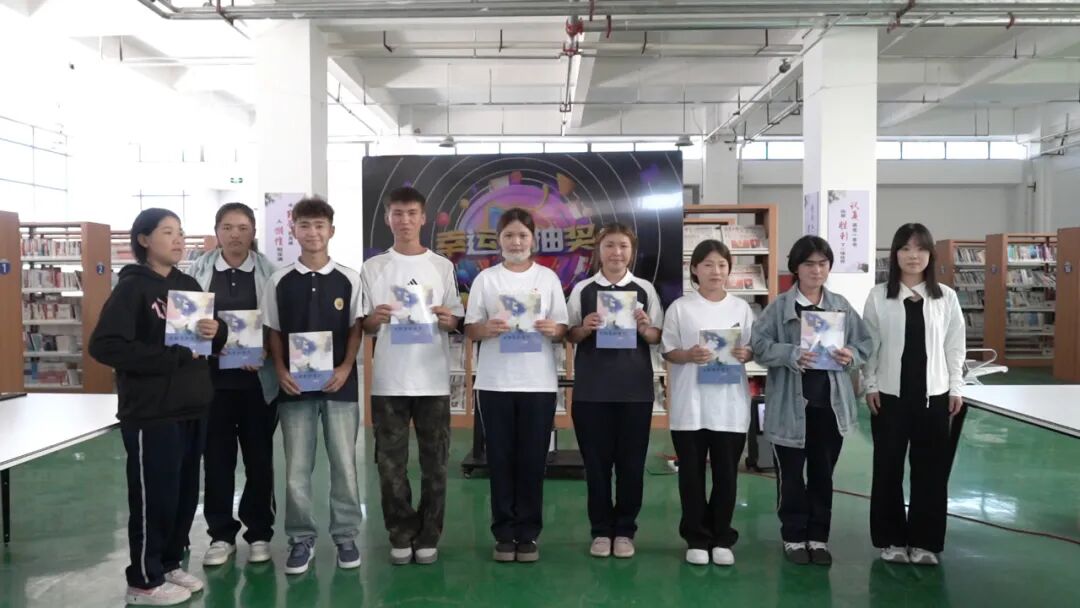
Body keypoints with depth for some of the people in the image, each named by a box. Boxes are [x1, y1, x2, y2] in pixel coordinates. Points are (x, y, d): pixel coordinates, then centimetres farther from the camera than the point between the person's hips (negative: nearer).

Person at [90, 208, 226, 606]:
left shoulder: (188, 285, 11)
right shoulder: (132, 287, -10)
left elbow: (212, 341, 18)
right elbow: (104, 345, -21)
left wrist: (216, 331, -7)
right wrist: (174, 357, -20)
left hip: (192, 409, 7)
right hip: (151, 412, -7)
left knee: (185, 494, 14)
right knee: (154, 497, 2)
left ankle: (170, 564, 31)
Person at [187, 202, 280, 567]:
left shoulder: (268, 271, -1)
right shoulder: (199, 269, 2)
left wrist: (263, 352, -16)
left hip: (257, 379, -1)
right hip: (212, 378, 1)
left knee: (259, 458, 8)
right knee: (217, 457, 8)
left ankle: (259, 533, 21)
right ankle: (221, 534, 22)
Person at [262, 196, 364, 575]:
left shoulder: (349, 279, 1)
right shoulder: (280, 281, 3)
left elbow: (356, 329, 3)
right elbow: (273, 332, 7)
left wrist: (345, 368, -9)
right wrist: (280, 371, -6)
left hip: (339, 383, -1)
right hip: (294, 385, 1)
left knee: (344, 463, 5)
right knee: (296, 467, 6)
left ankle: (346, 536, 19)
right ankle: (301, 538, 19)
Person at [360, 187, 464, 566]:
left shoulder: (442, 267, 5)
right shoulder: (373, 268, 5)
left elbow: (456, 323, 8)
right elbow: (362, 327, 7)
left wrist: (448, 320, -14)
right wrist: (374, 319, -15)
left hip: (433, 381, 0)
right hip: (388, 382, 0)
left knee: (434, 463, 6)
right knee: (391, 464, 5)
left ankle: (428, 537, 19)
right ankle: (401, 536, 20)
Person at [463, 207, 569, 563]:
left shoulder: (548, 277, 6)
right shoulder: (486, 279, 5)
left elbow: (562, 331, 6)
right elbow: (470, 330, 4)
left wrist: (553, 329, -16)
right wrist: (487, 328, -18)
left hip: (538, 382, 0)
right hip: (495, 382, 0)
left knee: (532, 460, 4)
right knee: (500, 459, 4)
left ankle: (528, 534, 15)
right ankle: (504, 534, 15)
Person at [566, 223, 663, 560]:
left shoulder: (645, 289, 5)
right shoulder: (582, 289, 4)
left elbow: (657, 337, 8)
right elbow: (569, 335, 5)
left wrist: (645, 328, -13)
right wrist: (585, 328, -14)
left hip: (635, 387, 0)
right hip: (592, 387, 0)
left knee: (631, 461, 6)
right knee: (596, 461, 6)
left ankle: (625, 530, 20)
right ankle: (601, 530, 19)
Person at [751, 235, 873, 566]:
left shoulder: (842, 306, 7)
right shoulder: (779, 306, -3)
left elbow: (865, 344, 8)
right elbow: (759, 345, -10)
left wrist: (851, 355, -13)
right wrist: (792, 354, -25)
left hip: (831, 402, 3)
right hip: (791, 403, -3)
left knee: (823, 473, 12)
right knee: (791, 474, 7)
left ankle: (819, 537, 24)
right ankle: (794, 536, 21)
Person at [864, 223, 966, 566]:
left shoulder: (946, 297, 2)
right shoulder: (879, 296, -2)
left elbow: (955, 346, 6)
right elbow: (869, 345, 0)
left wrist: (956, 388, 3)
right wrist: (870, 386, -4)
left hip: (933, 395, 1)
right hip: (890, 394, -1)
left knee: (931, 469, 6)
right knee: (888, 468, 6)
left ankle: (924, 541, 19)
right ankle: (891, 539, 19)